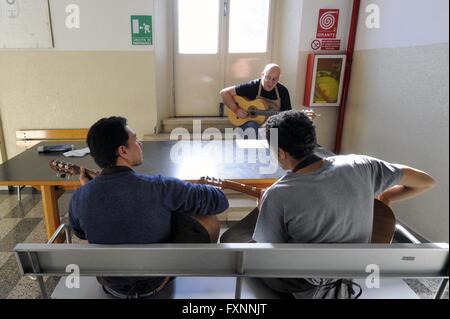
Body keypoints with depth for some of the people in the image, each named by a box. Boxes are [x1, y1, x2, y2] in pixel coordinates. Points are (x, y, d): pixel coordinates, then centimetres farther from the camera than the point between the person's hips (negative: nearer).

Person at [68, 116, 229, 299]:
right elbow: (220, 201, -21)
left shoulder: (79, 197, -18)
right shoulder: (158, 187, -31)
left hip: (110, 285, 5)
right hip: (154, 282, -4)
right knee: (210, 221, 5)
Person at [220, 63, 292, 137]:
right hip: (252, 121, -3)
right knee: (252, 127, -37)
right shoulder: (251, 87, -11)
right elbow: (224, 92, -10)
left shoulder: (283, 91, -2)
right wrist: (236, 110, -18)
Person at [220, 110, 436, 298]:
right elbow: (426, 181, -5)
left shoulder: (277, 195, -28)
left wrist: (264, 207, -2)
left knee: (229, 239, 13)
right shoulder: (358, 165, -17)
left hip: (304, 285, -4)